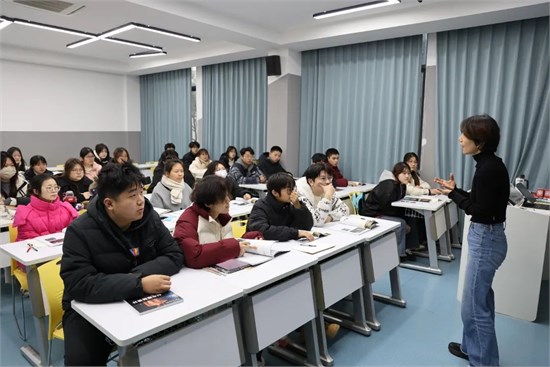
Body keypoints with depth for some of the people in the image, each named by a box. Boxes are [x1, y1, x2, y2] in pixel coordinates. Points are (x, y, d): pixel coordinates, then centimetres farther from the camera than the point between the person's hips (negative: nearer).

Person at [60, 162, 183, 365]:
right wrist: (139, 284, -37)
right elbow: (79, 285, -28)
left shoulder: (149, 218, -7)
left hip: (138, 302, 4)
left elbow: (174, 255, -7)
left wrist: (140, 274, -25)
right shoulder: (80, 231, -19)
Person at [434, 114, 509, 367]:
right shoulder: (489, 164, 7)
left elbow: (481, 211, -22)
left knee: (474, 305, 1)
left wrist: (454, 194, -13)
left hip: (486, 240, -11)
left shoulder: (489, 169, -22)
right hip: (485, 237, 11)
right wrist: (456, 190, 6)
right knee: (480, 299, 22)